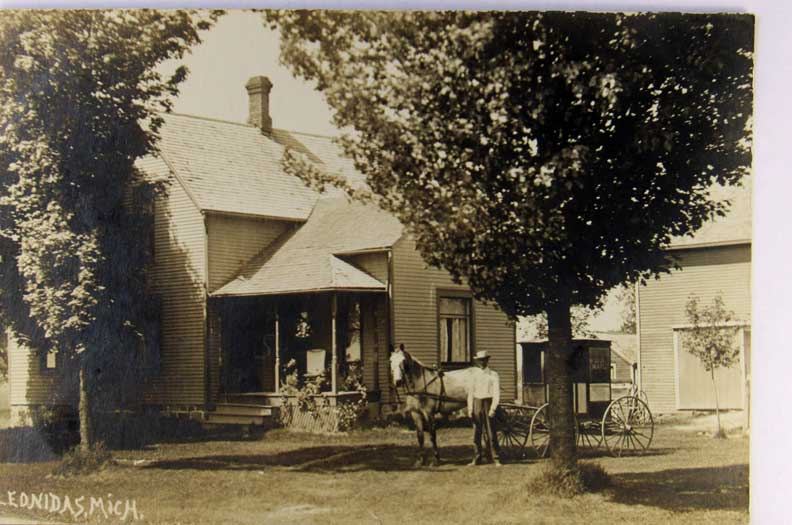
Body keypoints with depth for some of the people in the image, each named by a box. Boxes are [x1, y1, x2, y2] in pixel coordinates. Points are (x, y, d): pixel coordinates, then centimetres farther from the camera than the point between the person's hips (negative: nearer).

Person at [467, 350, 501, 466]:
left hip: (488, 403, -3)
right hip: (477, 403, 3)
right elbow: (470, 392, 9)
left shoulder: (493, 375, -1)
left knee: (490, 432, -3)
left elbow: (496, 394, -5)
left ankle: (495, 458, 3)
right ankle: (477, 458, 11)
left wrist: (493, 408, -14)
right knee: (476, 432, 5)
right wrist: (470, 408, 2)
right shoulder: (474, 374, 9)